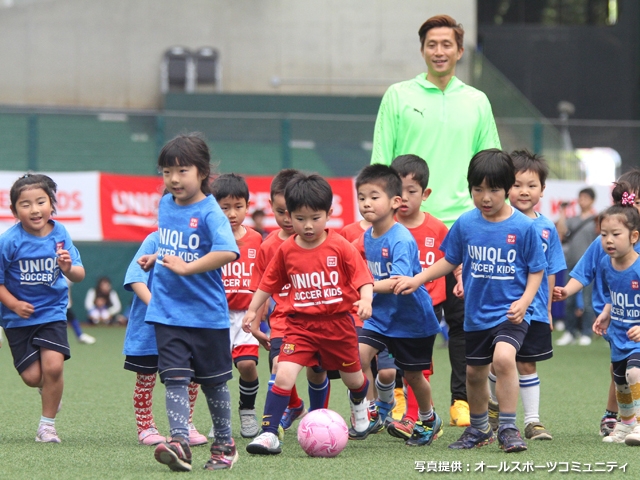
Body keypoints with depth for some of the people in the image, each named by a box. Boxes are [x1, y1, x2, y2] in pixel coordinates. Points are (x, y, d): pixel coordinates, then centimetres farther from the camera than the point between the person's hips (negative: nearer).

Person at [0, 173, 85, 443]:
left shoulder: (60, 235, -10)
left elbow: (79, 276, -11)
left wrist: (69, 268, -32)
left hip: (52, 312, 1)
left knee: (53, 366, -15)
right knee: (32, 376, -4)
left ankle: (47, 425, 4)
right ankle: (48, 387, 34)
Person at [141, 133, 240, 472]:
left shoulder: (210, 213, -15)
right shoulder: (165, 205, 6)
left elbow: (227, 251, -32)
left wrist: (186, 267, -32)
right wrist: (155, 260, 12)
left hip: (207, 313, -4)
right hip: (167, 312, 4)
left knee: (213, 382, 10)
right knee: (175, 377, -9)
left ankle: (224, 445, 25)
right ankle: (179, 443, -17)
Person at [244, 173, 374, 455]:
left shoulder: (340, 247, -9)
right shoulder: (287, 251, -1)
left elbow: (363, 278, -11)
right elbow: (269, 283, 12)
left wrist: (365, 300, -28)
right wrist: (253, 310, 11)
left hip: (337, 323, 0)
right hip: (300, 324, 1)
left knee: (352, 378, 19)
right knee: (283, 376, -19)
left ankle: (359, 401, 56)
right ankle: (268, 433, -15)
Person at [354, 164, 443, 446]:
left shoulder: (401, 240, -23)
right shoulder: (367, 236, 2)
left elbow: (399, 282, -34)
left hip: (411, 317, -6)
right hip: (380, 315, 6)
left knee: (412, 374, 9)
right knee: (358, 354, -16)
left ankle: (429, 420, 35)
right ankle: (381, 407, 3)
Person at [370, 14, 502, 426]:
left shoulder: (477, 102, 12)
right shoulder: (399, 97, 6)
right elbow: (380, 162, 5)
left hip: (462, 224, 1)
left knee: (463, 316, -1)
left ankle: (463, 400, 4)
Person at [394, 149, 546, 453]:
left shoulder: (523, 226, -11)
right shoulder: (466, 224, -2)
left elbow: (536, 269, -3)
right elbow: (450, 261, 12)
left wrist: (524, 301, -17)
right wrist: (418, 280, 4)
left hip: (510, 313, -5)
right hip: (477, 312, 5)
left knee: (503, 357, -29)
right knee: (474, 372, 17)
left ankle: (508, 429, -18)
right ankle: (478, 430, 41)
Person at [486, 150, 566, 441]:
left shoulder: (546, 228, 3)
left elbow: (550, 273, 9)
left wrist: (548, 309, 11)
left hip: (534, 311, 2)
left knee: (527, 365, 6)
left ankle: (533, 421, 12)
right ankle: (494, 405, 32)